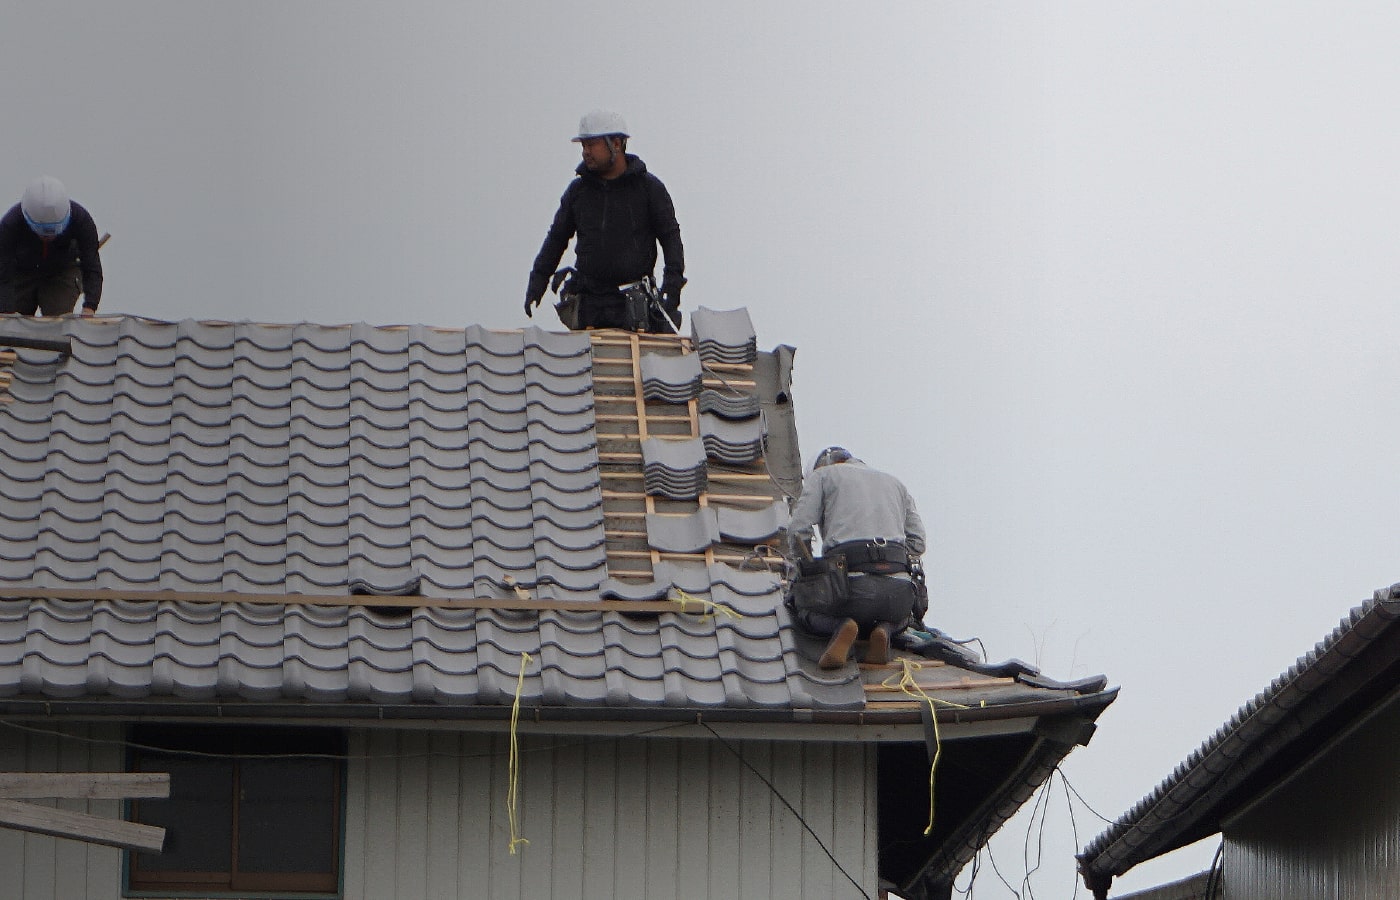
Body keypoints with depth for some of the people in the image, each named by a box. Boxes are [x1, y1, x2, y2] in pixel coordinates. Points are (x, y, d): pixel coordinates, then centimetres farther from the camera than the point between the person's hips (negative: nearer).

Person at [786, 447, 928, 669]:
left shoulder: (822, 475, 18)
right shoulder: (895, 483, 29)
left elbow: (798, 531, 7)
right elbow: (918, 542, 20)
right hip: (899, 587, 3)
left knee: (802, 608, 27)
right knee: (899, 613, 39)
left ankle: (841, 626, -8)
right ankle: (884, 629, 0)